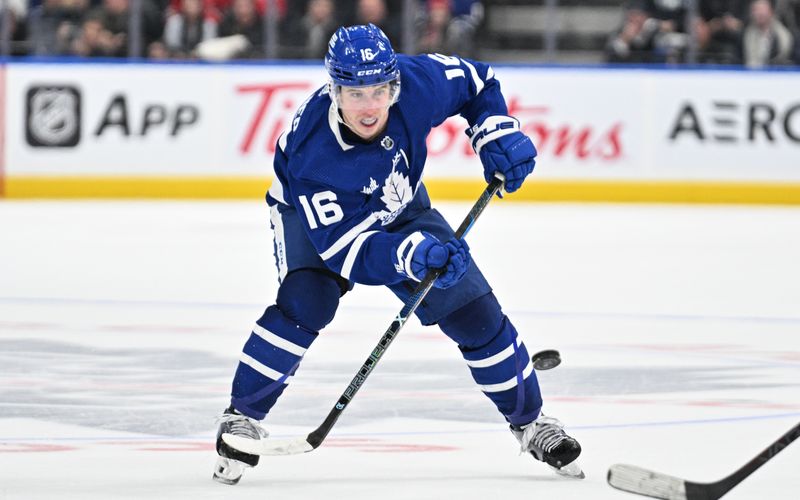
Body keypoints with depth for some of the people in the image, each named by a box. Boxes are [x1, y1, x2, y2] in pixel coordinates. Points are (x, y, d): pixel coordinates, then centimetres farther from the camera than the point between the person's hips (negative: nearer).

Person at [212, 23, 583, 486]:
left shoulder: (417, 83, -31)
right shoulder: (312, 152, -41)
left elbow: (477, 82, -7)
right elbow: (343, 248, -43)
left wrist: (498, 135, -21)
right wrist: (412, 255, -56)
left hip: (400, 212, 4)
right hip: (317, 217, -4)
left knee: (474, 311, -1)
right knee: (305, 303, -31)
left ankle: (530, 421, 19)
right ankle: (242, 417, -16)